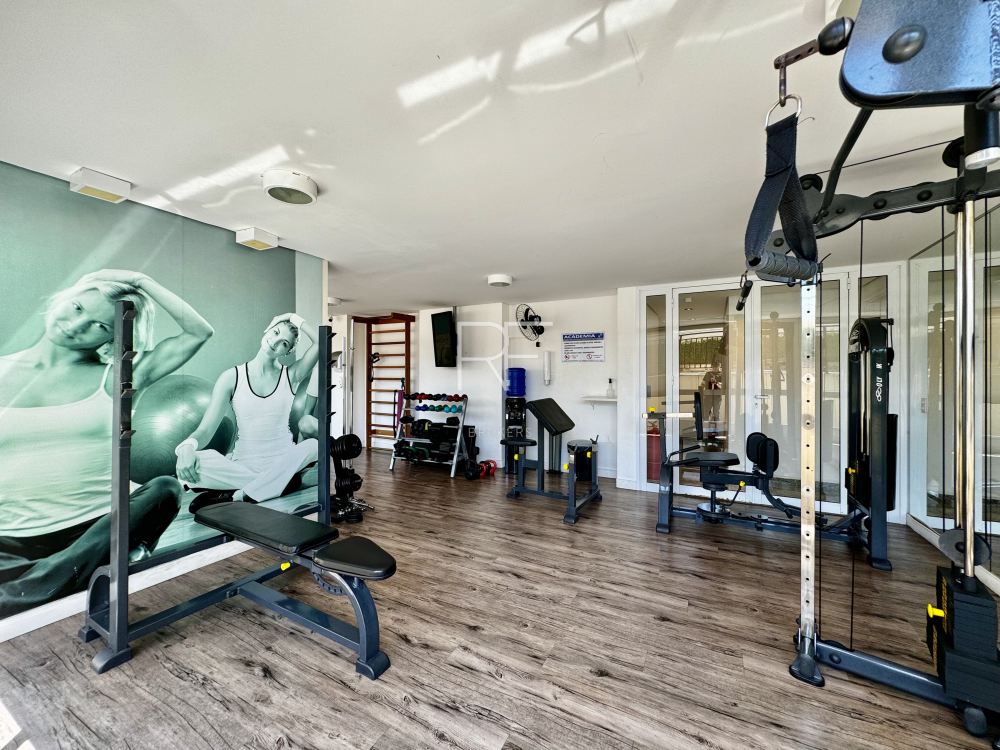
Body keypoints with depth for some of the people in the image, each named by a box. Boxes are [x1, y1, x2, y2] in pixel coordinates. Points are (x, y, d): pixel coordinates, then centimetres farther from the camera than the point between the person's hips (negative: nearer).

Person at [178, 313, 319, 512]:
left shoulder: (290, 375, 0)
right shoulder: (232, 377, 0)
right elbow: (205, 430, -5)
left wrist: (296, 320, -2)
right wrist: (187, 446, -26)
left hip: (282, 462, 0)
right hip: (242, 463, 1)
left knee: (313, 444, -33)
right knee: (189, 464, -28)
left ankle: (236, 497, -23)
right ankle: (280, 482, -20)